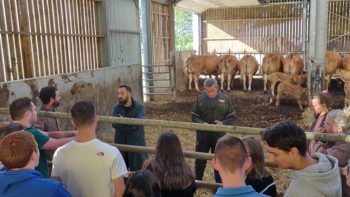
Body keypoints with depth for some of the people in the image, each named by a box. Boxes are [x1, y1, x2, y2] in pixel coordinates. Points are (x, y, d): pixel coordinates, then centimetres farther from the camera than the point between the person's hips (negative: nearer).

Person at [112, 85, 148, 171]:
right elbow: (115, 124, -17)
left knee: (139, 169, 4)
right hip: (120, 142, 2)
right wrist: (131, 125, -22)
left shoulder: (139, 107, -7)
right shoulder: (116, 108, -1)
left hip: (136, 142, -2)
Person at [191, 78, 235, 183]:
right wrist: (202, 123, -19)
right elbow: (194, 116, 0)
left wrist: (223, 123, -18)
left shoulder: (225, 99, -3)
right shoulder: (200, 99, -3)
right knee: (200, 160, 11)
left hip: (219, 135, 0)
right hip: (203, 135, 0)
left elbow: (231, 116, 1)